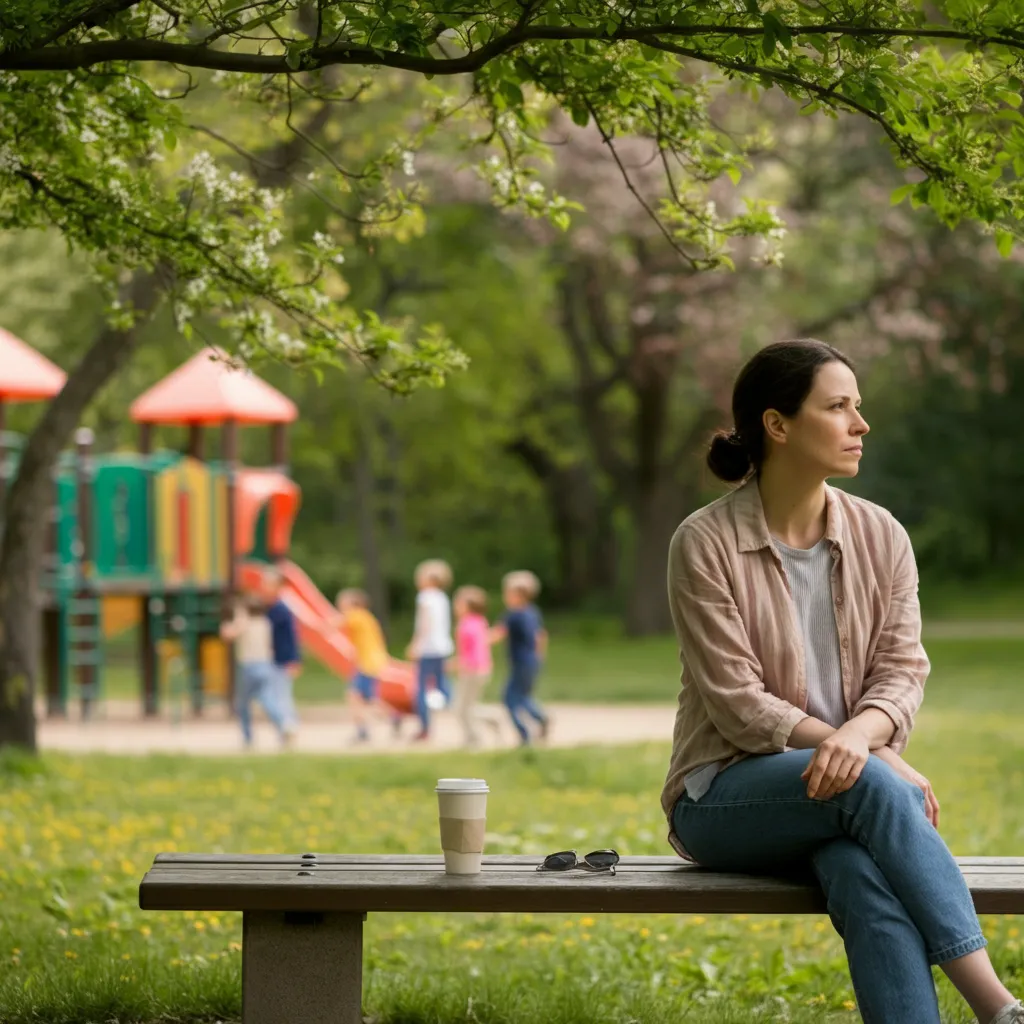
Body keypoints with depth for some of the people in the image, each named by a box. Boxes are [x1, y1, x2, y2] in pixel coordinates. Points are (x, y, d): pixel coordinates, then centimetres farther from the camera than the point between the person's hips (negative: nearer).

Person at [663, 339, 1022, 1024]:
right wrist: (882, 763, -19)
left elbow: (903, 671, 0)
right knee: (868, 784, -35)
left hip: (850, 794, 3)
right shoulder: (706, 544, -6)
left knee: (867, 877, -34)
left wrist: (859, 736, -25)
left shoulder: (882, 537, 7)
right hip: (727, 799, -3)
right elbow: (737, 702, -11)